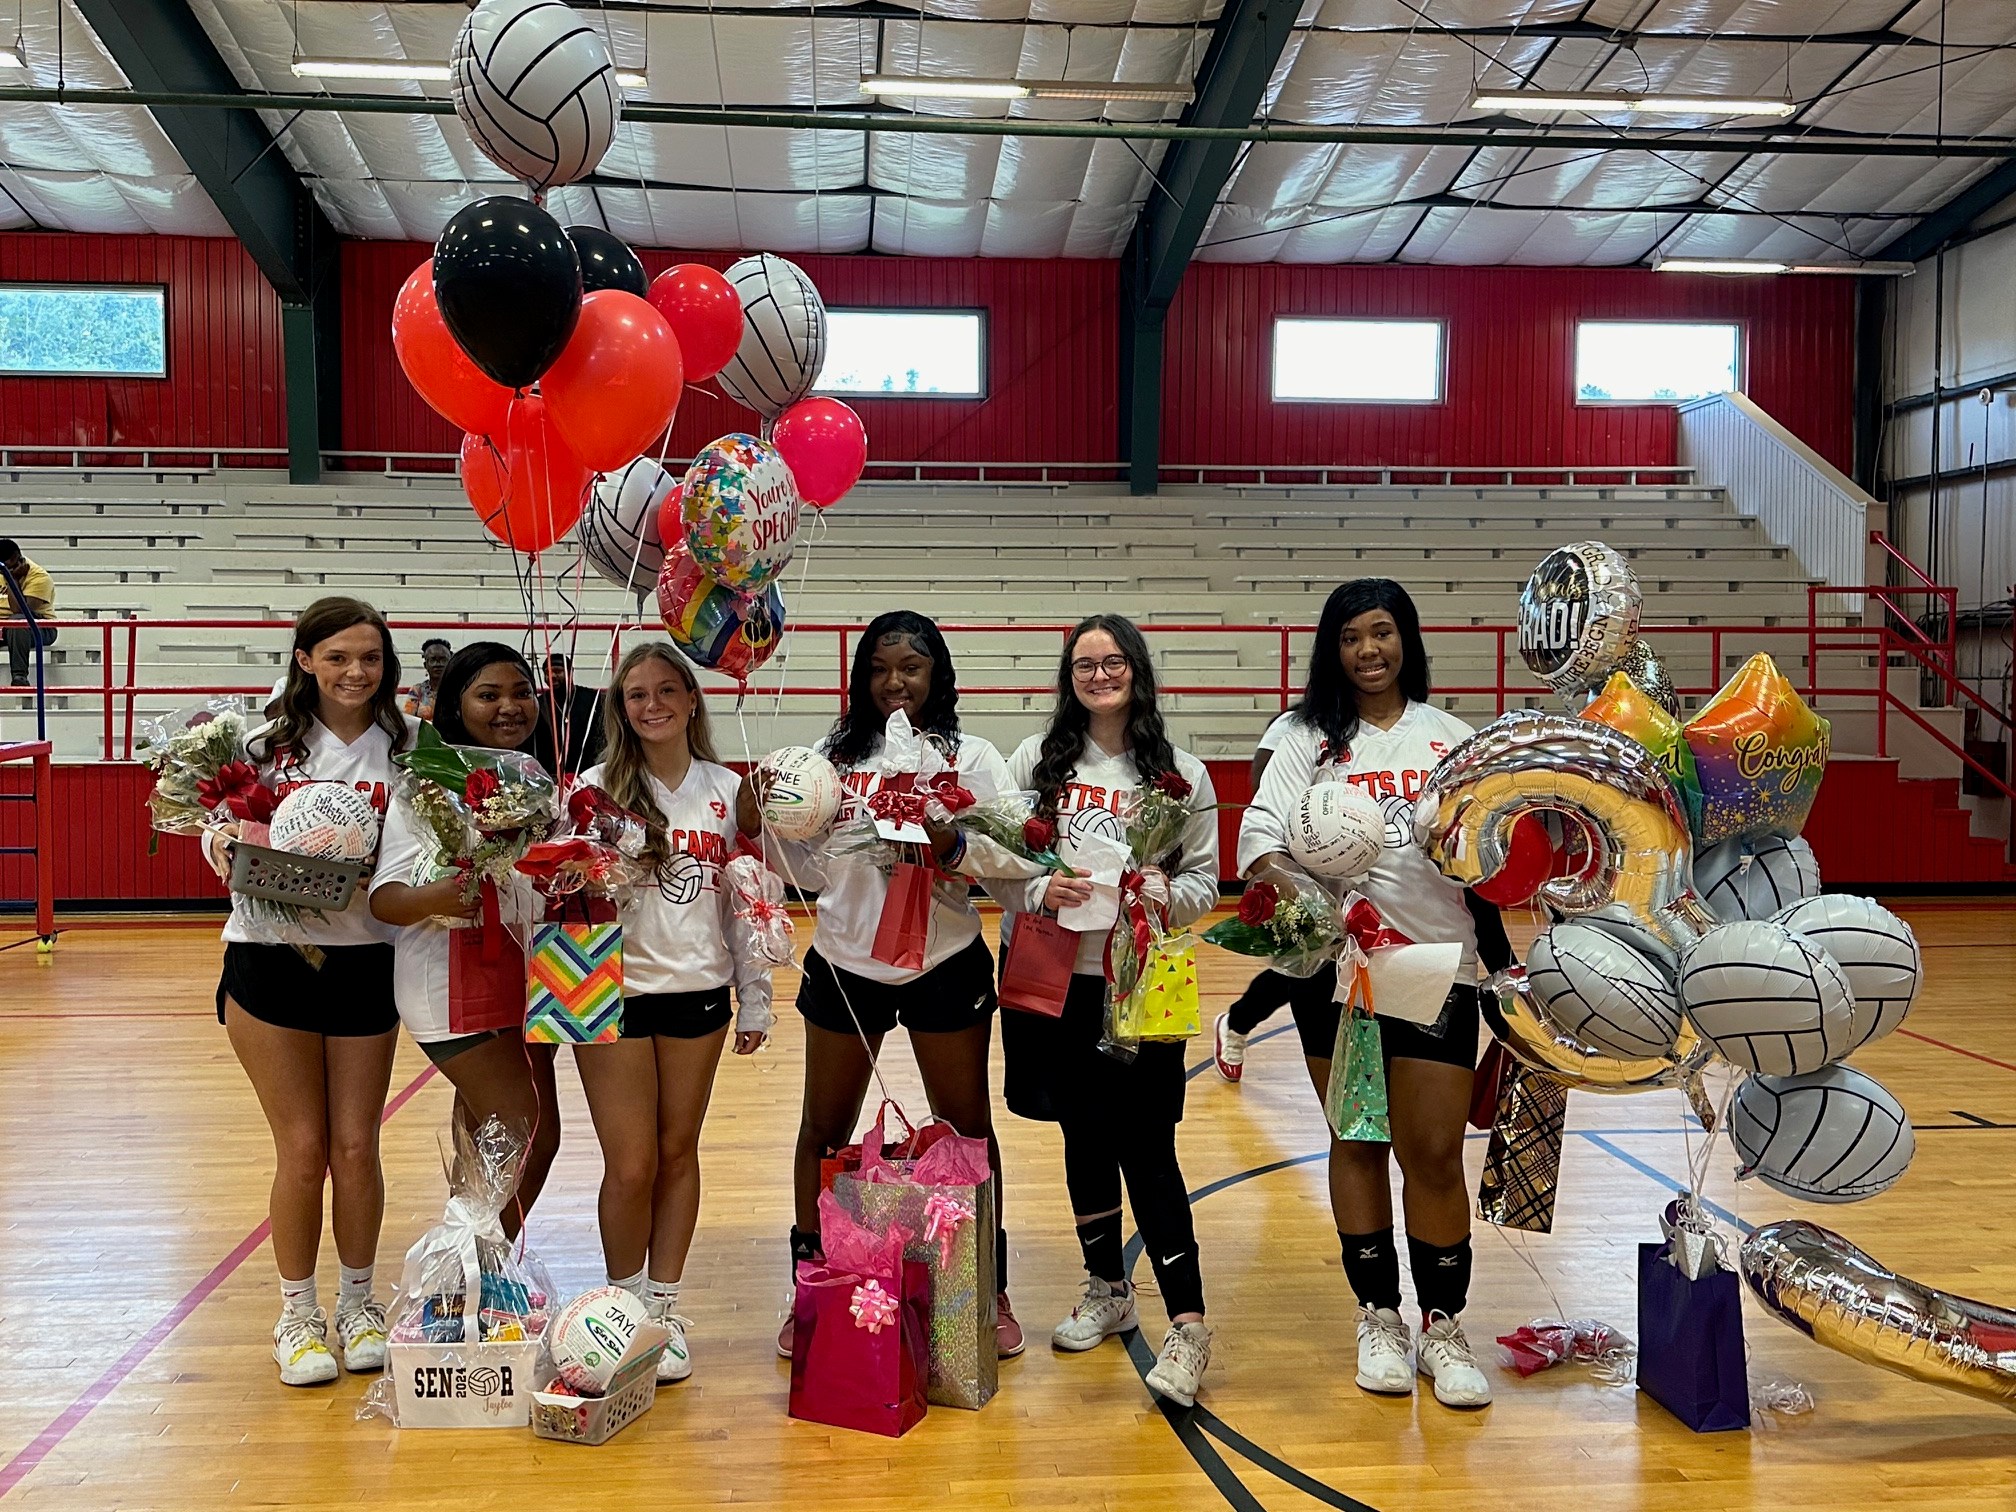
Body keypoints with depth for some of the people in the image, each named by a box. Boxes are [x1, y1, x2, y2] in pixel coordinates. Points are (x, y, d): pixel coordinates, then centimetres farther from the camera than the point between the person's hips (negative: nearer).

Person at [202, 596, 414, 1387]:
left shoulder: (409, 748, 2)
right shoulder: (266, 743, 2)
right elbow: (223, 826, 4)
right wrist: (223, 844, -17)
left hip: (366, 959, 1)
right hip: (270, 958, -1)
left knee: (356, 1146, 6)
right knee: (302, 1147, 4)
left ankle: (357, 1303, 28)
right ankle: (297, 1314, 24)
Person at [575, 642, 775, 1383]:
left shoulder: (728, 791, 5)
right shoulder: (599, 787, -1)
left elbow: (745, 901, 8)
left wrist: (755, 999, 8)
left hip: (699, 993, 2)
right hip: (615, 993, -2)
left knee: (679, 1154, 11)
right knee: (631, 1165, 0)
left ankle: (665, 1308, 25)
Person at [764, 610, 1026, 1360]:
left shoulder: (972, 757, -1)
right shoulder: (834, 756, 5)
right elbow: (810, 870, 5)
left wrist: (953, 847, -26)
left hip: (946, 966, -2)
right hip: (844, 965, 2)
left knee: (968, 1128, 10)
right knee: (824, 1130, 12)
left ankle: (990, 1291, 25)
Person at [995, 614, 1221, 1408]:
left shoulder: (1181, 773, 2)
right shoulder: (1036, 760, 4)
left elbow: (1206, 882, 3)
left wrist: (1168, 894, -18)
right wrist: (1038, 890, -18)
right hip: (1057, 975, 2)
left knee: (1145, 1147, -5)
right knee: (1084, 1136, 14)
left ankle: (1187, 1323, 4)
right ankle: (1107, 1291, 32)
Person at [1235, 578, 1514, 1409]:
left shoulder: (1449, 736, 10)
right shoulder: (1310, 739, 4)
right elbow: (1261, 831, -9)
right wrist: (1282, 874, -28)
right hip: (1335, 966, 0)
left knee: (1435, 1150, 2)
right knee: (1357, 1142, 10)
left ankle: (1442, 1327, 19)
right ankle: (1378, 1317, 24)